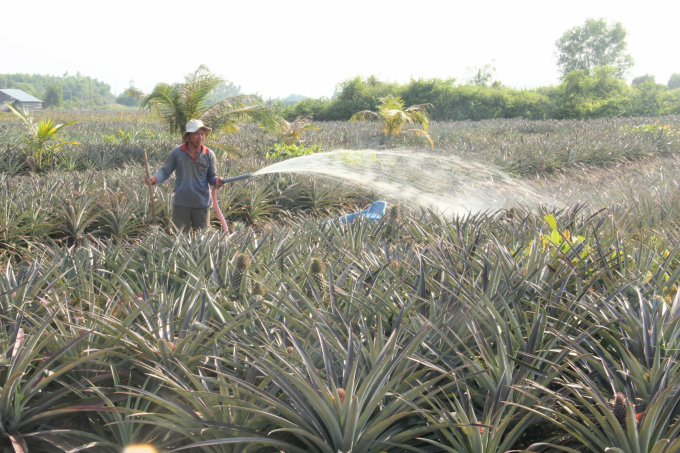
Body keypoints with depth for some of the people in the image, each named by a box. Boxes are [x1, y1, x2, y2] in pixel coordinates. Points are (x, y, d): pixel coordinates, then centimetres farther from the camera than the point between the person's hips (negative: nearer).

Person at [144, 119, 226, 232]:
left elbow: (211, 176, 5)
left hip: (202, 205, 1)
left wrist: (216, 181, -19)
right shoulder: (176, 152, -3)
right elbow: (165, 171, 1)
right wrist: (153, 179, -19)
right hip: (181, 204, -1)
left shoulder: (209, 154, 1)